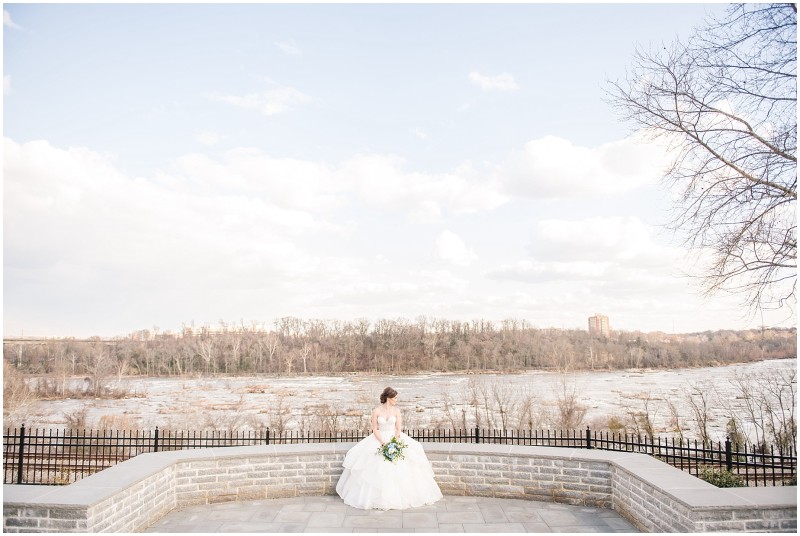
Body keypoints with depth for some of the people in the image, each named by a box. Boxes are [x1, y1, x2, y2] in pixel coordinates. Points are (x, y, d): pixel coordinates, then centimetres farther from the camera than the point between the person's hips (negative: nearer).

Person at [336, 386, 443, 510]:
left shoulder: (396, 411, 2)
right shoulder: (376, 411, -3)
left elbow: (399, 429, -2)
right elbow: (375, 429, -4)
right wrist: (383, 443, -17)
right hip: (379, 440, -1)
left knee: (398, 470, -11)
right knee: (378, 470, -11)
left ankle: (398, 497, 0)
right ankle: (379, 498, 0)